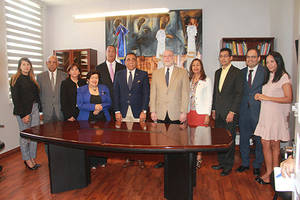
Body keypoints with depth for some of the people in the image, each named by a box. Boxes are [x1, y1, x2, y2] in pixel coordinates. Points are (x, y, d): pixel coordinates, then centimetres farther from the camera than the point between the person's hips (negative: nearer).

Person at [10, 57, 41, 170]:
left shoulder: (32, 79, 16)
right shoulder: (16, 79, -2)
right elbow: (15, 98, -8)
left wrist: (38, 109, 5)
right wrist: (23, 114, -13)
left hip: (34, 109, 6)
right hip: (23, 110, -6)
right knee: (25, 136, 0)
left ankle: (33, 158, 17)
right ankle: (27, 159, 15)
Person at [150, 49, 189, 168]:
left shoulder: (182, 73, 4)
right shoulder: (156, 73, 12)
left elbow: (185, 93, 0)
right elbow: (153, 93, 9)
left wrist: (183, 112, -6)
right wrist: (153, 111, 2)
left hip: (176, 114, -2)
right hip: (160, 114, 2)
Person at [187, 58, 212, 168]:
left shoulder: (206, 80, -1)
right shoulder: (189, 80, 11)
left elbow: (209, 98, -4)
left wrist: (207, 115, -9)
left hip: (201, 112, -4)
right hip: (190, 112, 4)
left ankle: (199, 158, 13)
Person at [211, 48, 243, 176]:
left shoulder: (237, 72, -5)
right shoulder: (217, 72, 15)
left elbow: (239, 93, -10)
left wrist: (232, 112, -15)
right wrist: (213, 109, 13)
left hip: (229, 112, -6)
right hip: (218, 112, 6)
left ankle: (228, 165, 15)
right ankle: (221, 162, 24)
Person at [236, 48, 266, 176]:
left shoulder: (265, 72, -6)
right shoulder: (242, 72, 9)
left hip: (258, 110, -4)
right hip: (244, 111, 4)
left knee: (259, 139, 7)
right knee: (243, 138, 13)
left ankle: (257, 165, 25)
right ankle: (245, 163, 30)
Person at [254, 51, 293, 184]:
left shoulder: (284, 77, -8)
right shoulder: (269, 76, 15)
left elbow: (289, 99, -15)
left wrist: (267, 98, -16)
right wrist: (260, 96, 4)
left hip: (277, 116, -7)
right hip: (266, 114, 7)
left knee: (274, 144, 2)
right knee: (265, 143, 5)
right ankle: (269, 173, 14)